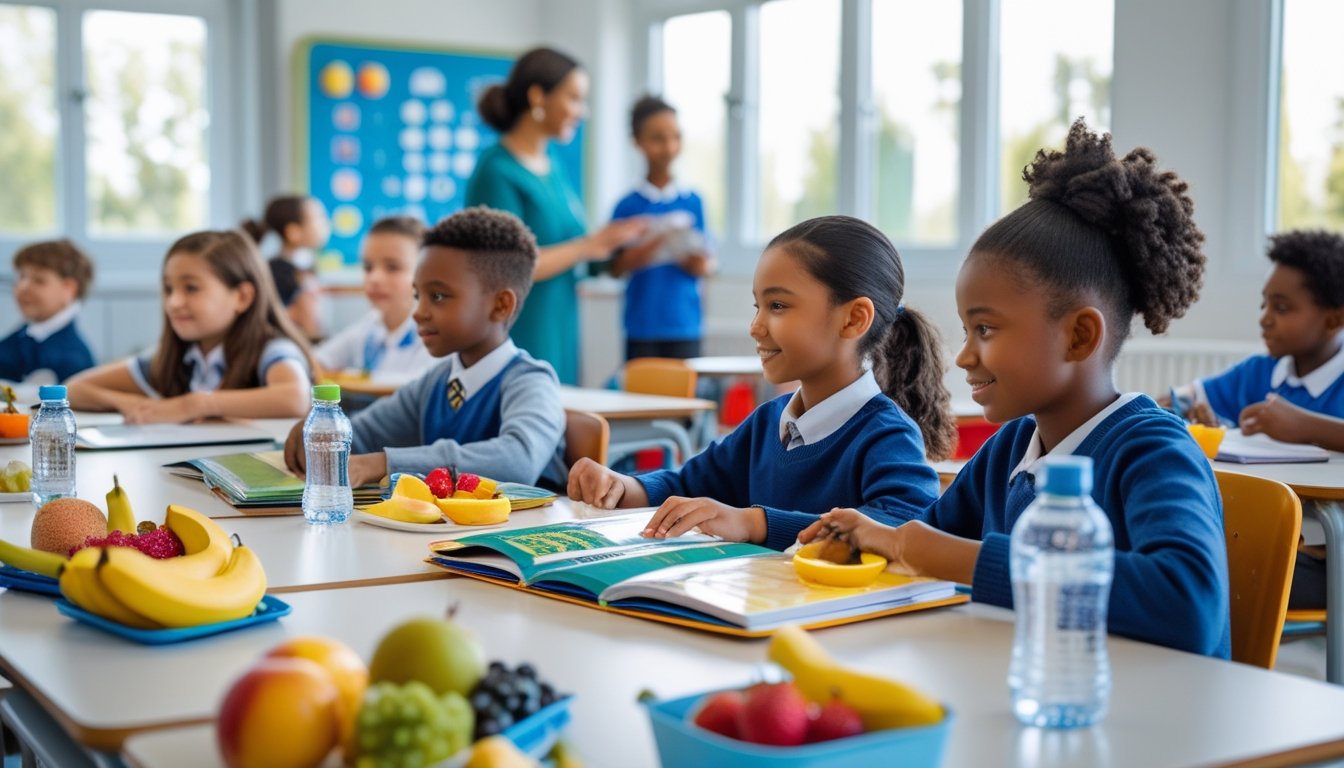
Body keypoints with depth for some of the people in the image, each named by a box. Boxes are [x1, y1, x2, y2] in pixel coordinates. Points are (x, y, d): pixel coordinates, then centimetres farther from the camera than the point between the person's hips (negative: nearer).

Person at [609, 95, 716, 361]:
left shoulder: (693, 202, 5)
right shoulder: (628, 205, 0)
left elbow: (706, 265, 8)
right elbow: (614, 268, 0)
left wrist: (699, 264, -14)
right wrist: (635, 256, -19)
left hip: (685, 326, 1)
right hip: (642, 326, -1)